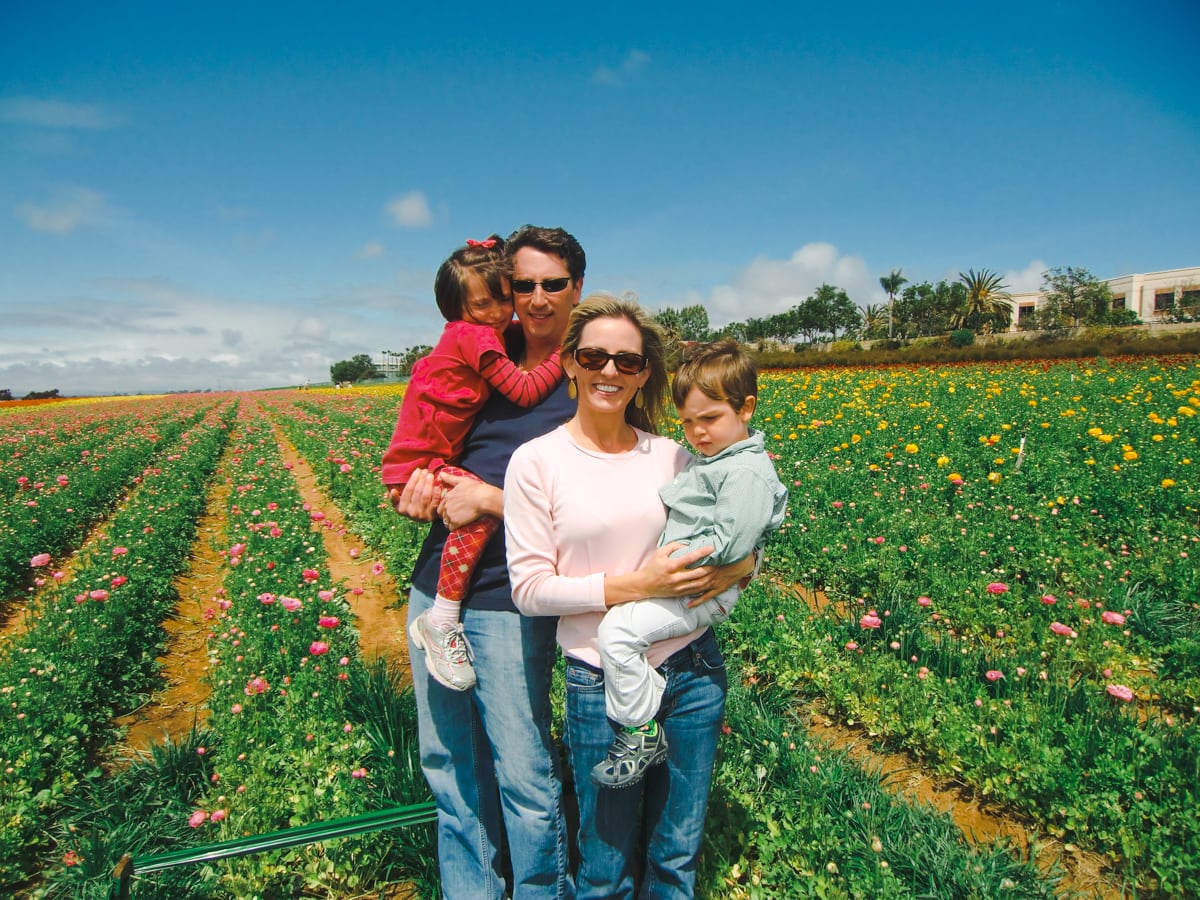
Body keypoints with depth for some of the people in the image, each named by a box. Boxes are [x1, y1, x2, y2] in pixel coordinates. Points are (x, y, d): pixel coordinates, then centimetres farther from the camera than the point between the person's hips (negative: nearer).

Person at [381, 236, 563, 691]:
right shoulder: (474, 335, -16)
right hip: (420, 462, -10)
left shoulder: (487, 332, 11)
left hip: (438, 458, 10)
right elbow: (525, 392, -20)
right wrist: (561, 355, -12)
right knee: (483, 510, -31)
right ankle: (441, 623, -20)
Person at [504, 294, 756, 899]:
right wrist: (636, 584, -19)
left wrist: (737, 566, -13)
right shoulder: (536, 462, -8)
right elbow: (529, 589, -10)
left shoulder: (672, 456, 2)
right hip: (601, 683, -3)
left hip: (692, 670, 4)